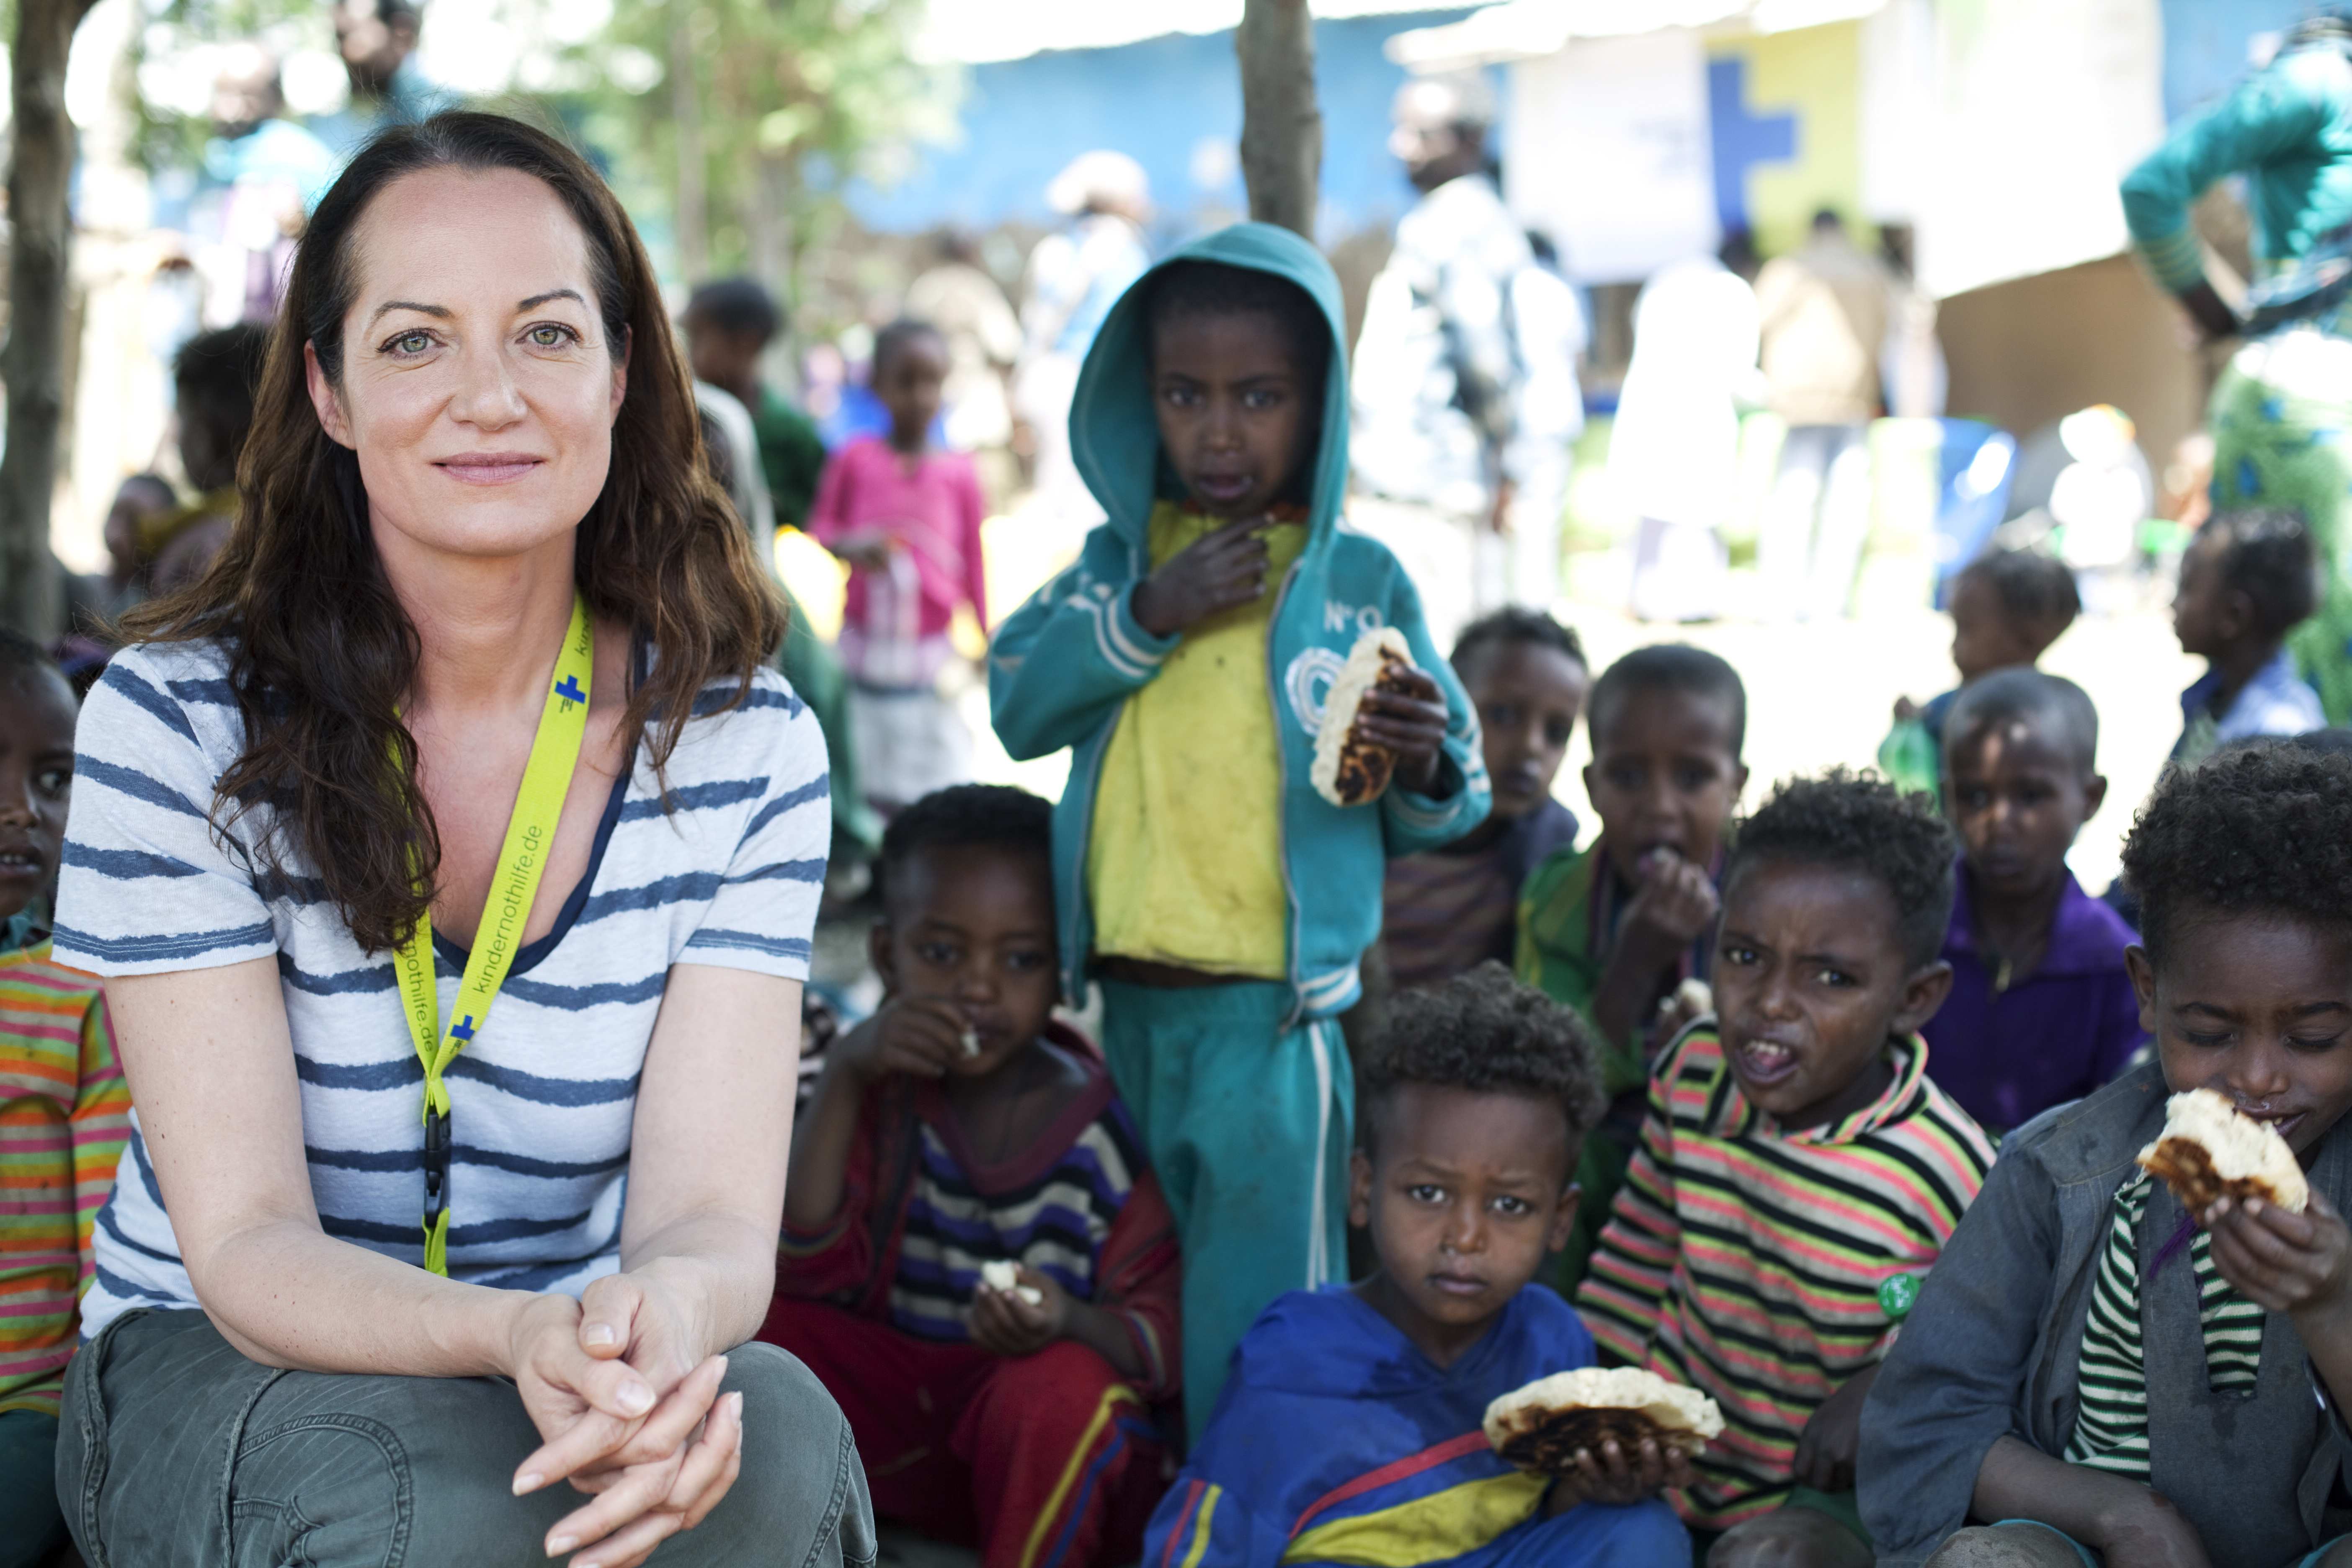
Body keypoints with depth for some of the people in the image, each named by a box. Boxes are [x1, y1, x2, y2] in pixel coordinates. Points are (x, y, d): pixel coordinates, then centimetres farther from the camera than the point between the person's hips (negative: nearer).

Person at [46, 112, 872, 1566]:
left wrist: (664, 1322, -39)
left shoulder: (745, 747, -5)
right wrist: (518, 1338, -38)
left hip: (587, 1366, 2)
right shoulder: (178, 724, -12)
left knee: (781, 1435, -32)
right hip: (211, 1375, -2)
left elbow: (713, 1212, -13)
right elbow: (247, 1245, -16)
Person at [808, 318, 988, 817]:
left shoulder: (957, 473, 2)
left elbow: (974, 560, 8)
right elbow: (818, 530, 8)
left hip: (932, 654, 0)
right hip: (863, 647, 0)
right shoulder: (855, 460, 2)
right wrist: (851, 547, -13)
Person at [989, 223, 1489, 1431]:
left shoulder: (1361, 581, 0)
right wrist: (1147, 613, -12)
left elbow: (1443, 812, 2)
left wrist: (1426, 767, -20)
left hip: (1273, 1016, -4)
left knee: (1255, 1336, -3)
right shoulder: (1120, 554, 8)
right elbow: (1016, 704, -3)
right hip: (1128, 1002, 4)